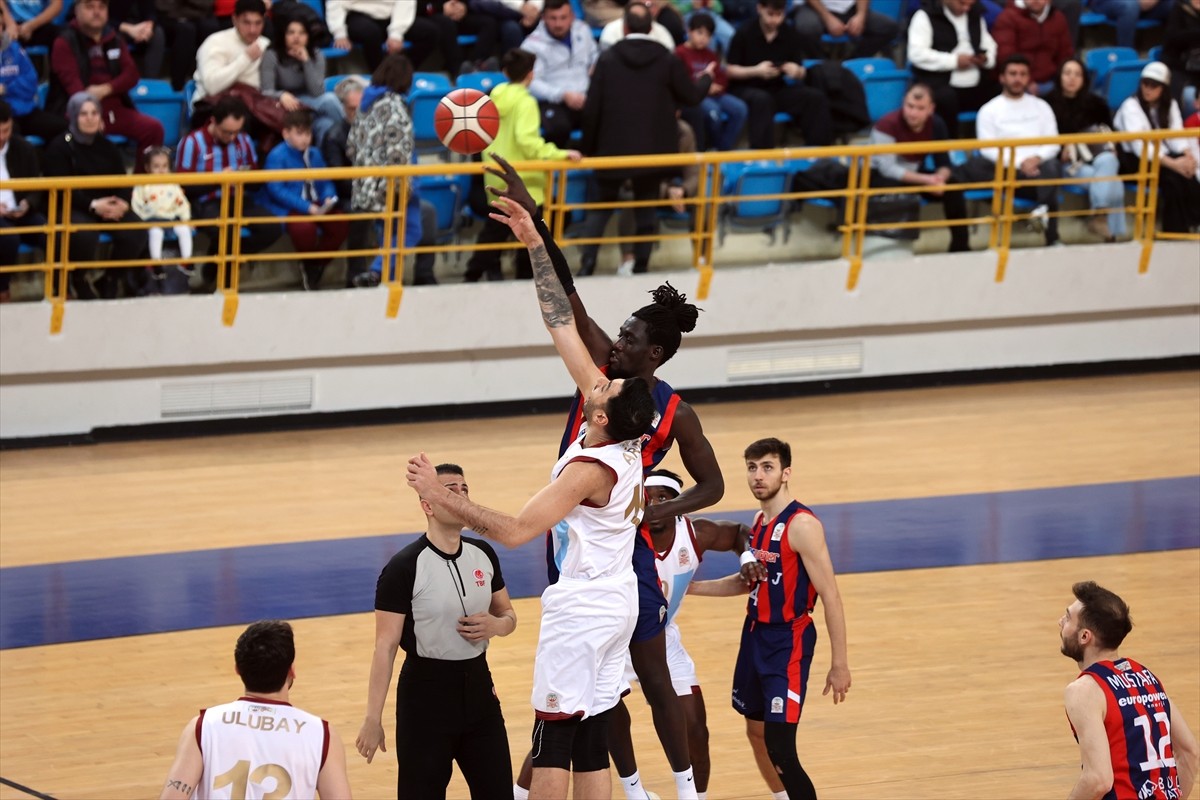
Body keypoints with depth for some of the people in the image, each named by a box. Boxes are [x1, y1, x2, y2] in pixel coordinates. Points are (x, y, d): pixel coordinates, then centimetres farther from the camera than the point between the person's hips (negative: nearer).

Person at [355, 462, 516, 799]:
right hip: (426, 693, -5)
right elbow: (385, 648, -12)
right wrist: (373, 719, -14)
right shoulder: (404, 568, -13)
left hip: (477, 686, 5)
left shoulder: (483, 554, 4)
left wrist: (496, 625, -8)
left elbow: (508, 615, 17)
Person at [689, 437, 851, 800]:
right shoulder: (761, 521, 8)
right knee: (756, 732, 19)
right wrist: (688, 587, 19)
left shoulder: (802, 525, -18)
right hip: (755, 635, 9)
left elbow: (830, 596, -19)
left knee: (780, 749, -16)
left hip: (788, 643, -9)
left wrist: (840, 664, -20)